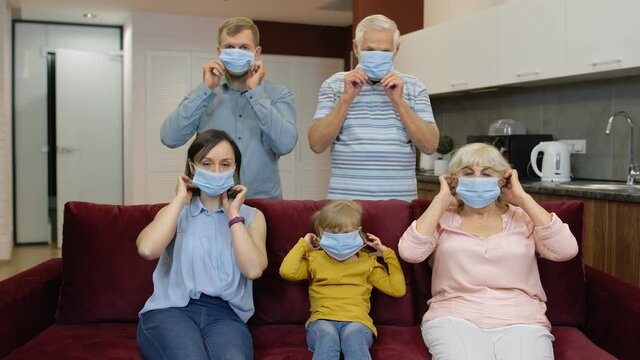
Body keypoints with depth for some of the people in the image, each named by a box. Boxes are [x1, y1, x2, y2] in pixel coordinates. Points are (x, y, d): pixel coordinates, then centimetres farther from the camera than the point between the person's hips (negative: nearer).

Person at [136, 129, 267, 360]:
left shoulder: (251, 216, 16)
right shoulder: (176, 212, 17)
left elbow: (253, 269, -4)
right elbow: (147, 250, -7)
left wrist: (233, 215, 1)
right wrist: (180, 199, 2)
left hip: (225, 314, 0)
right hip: (170, 310, 1)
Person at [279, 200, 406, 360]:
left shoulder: (367, 261, 23)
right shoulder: (314, 258, 22)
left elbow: (397, 289, 16)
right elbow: (287, 272, 1)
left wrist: (388, 254, 16)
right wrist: (303, 244, 14)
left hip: (357, 321, 0)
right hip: (322, 321, 0)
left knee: (353, 333, -37)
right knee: (327, 335, -37)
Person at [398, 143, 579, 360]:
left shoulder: (522, 217, 13)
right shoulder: (443, 218, 11)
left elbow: (566, 250, -4)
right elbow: (409, 252, -7)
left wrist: (523, 198, 1)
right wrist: (441, 199, -1)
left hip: (520, 322, 1)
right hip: (454, 319, -1)